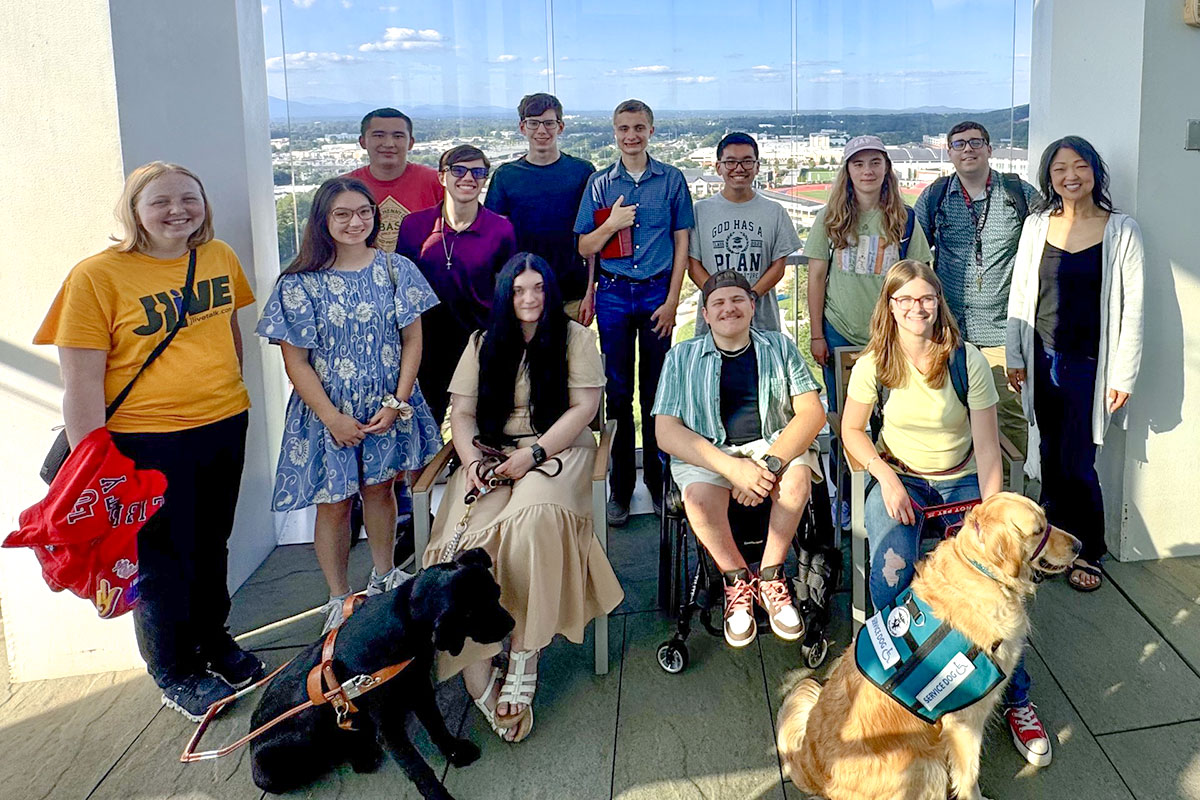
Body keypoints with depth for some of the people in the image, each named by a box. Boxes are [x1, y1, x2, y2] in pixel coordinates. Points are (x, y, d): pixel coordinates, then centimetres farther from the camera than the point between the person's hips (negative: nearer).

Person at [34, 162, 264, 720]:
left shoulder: (220, 257, 1)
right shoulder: (96, 276, -14)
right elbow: (81, 380, -15)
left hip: (224, 426, 5)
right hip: (147, 441, -5)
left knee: (212, 547, 21)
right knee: (161, 563, 10)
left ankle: (212, 639, 43)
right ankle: (174, 674, 30)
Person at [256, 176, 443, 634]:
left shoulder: (396, 269, -2)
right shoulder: (300, 283, -9)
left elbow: (412, 339, -1)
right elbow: (295, 360, -9)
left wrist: (397, 402, -10)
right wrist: (331, 417, -14)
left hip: (387, 407, 2)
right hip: (327, 412, -2)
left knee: (380, 488, 17)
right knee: (334, 502, 7)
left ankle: (384, 575, 39)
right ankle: (339, 599, 23)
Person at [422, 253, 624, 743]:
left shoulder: (575, 338, 7)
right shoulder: (484, 344, 16)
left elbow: (584, 407, -2)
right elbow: (461, 412, 11)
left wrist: (533, 453, -13)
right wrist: (472, 460, -9)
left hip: (556, 451, -2)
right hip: (492, 454, 3)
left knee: (535, 518, -37)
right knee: (469, 537, -28)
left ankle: (523, 658, -27)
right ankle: (478, 679, -27)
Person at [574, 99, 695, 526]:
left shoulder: (671, 179, 4)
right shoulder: (600, 183, 7)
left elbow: (681, 243, 4)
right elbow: (585, 248, 8)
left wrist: (672, 301, -3)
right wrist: (611, 224, -11)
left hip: (657, 292, -1)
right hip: (614, 293, 1)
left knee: (656, 392, 4)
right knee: (618, 392, 4)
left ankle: (659, 482, 16)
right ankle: (620, 487, 13)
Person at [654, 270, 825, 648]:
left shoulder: (780, 348, 10)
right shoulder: (682, 357, 6)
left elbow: (812, 412, -2)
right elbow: (667, 432, -5)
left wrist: (771, 464, -20)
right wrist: (732, 467, -20)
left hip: (775, 444, 1)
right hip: (708, 453, -1)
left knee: (798, 475, -32)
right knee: (698, 495, -33)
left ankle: (770, 577, -11)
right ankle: (737, 580, -6)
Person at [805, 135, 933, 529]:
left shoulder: (904, 219, 4)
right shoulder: (830, 218, 3)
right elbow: (816, 276, 3)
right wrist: (816, 335, -1)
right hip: (840, 333, 0)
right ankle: (845, 500, 19)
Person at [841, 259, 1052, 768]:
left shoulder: (967, 360, -8)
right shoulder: (873, 365, -5)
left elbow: (987, 448, -8)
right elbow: (852, 430, 6)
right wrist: (887, 477, -11)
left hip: (960, 481, 0)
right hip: (899, 479, 0)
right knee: (890, 575, -28)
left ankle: (1016, 699, -5)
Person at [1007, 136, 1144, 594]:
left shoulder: (1121, 231, -4)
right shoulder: (1036, 226, 5)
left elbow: (1132, 307, -4)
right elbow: (1019, 295, 9)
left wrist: (1123, 375, -7)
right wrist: (1015, 358, 7)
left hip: (1088, 365, -3)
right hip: (1042, 362, 3)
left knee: (1077, 463, -1)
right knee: (1050, 458, 10)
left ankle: (1088, 554, 18)